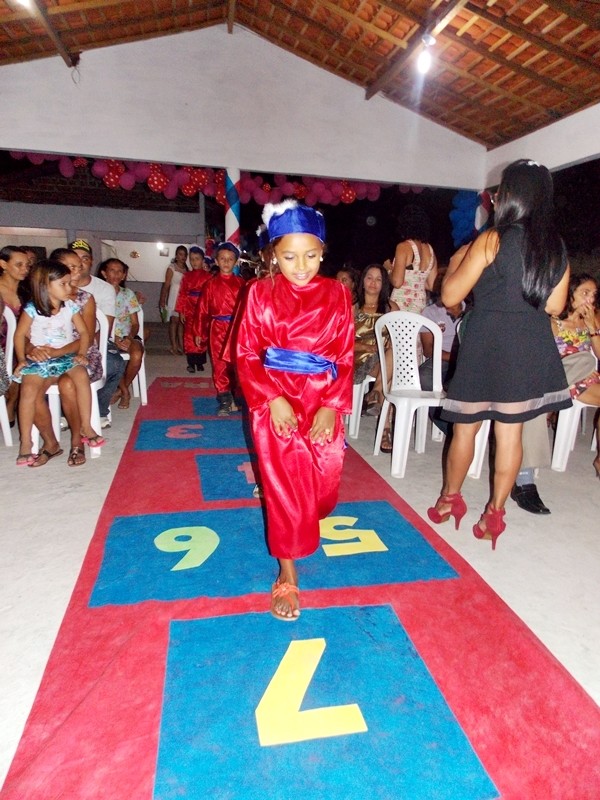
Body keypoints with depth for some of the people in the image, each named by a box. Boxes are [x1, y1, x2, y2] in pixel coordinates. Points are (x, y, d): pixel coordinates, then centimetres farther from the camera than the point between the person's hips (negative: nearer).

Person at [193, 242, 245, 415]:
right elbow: (202, 309, 4)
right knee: (220, 366, 2)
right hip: (218, 329, 0)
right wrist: (199, 332, 2)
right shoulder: (210, 284, 3)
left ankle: (236, 398, 20)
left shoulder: (240, 283, 2)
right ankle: (224, 401, 11)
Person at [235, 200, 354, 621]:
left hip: (324, 402, 2)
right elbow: (246, 354, -2)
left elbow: (345, 356, 1)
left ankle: (306, 522, 46)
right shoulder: (260, 293, -2)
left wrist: (331, 406, -10)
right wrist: (273, 400, -15)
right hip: (275, 401, -1)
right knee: (284, 485, 0)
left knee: (324, 482, 7)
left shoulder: (336, 294, 1)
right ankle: (287, 575, 17)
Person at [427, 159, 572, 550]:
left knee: (465, 427, 10)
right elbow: (555, 305, 11)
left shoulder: (493, 239, -10)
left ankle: (449, 500, 26)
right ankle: (494, 514, 17)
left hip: (487, 345, -4)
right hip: (532, 350, 5)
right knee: (510, 432, 10)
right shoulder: (556, 246, 6)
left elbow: (450, 296, -9)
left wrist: (455, 266, 10)